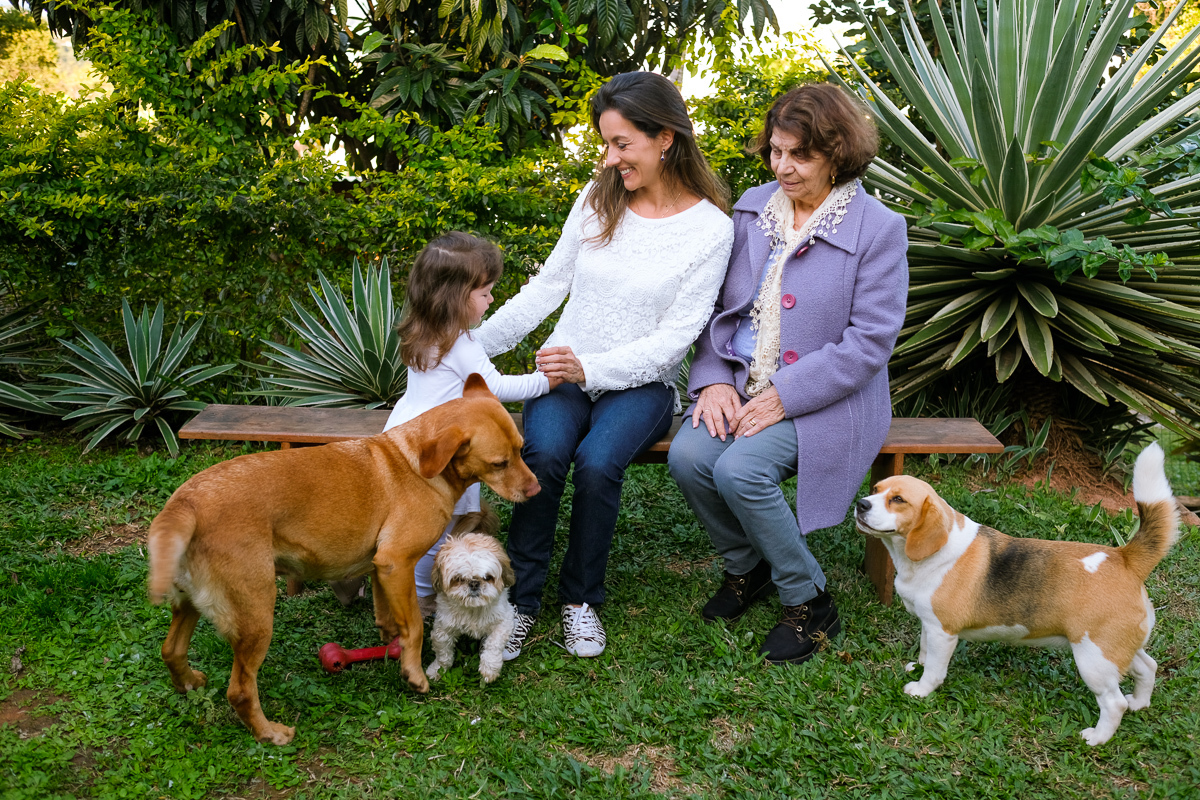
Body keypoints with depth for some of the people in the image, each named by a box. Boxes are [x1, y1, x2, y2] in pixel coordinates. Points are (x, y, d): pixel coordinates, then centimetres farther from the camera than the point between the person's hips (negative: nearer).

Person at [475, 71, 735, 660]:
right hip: (565, 370, 3)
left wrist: (592, 367, -23)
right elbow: (548, 284, 10)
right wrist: (478, 339, 2)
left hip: (641, 382, -2)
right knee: (543, 454, -28)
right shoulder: (598, 198, 5)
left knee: (597, 463, -31)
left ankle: (581, 597, -5)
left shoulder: (711, 229, -7)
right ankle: (519, 600, -11)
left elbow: (673, 338, -10)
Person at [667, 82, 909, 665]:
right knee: (687, 456, -22)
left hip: (822, 399, -5)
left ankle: (809, 603, -2)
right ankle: (746, 567, 9)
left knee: (741, 470, -29)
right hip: (740, 383, 5)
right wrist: (713, 379, -6)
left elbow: (869, 342, -12)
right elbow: (718, 303, 11)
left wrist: (784, 397, -18)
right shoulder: (752, 208, 9)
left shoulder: (878, 228, -7)